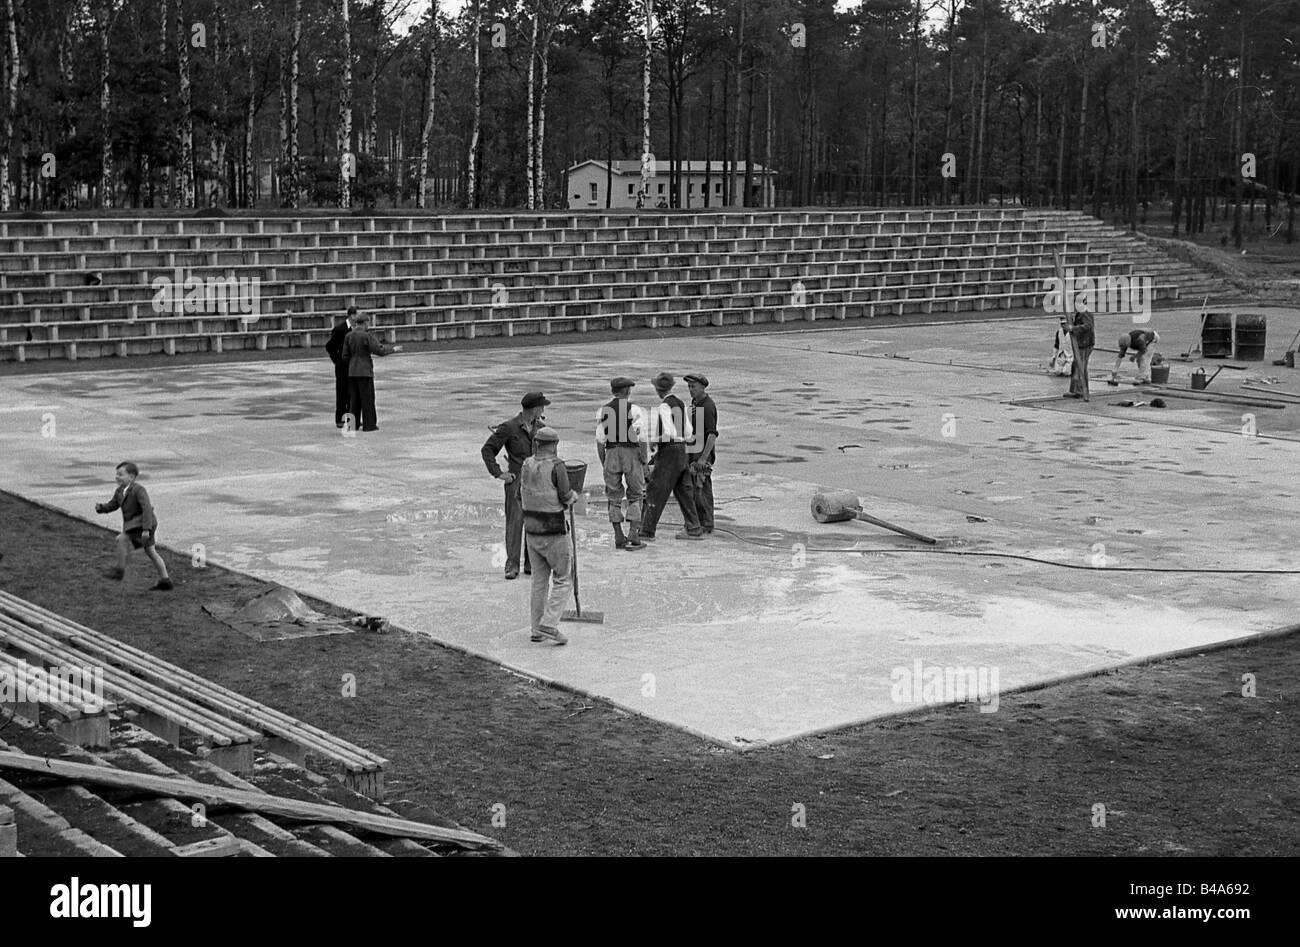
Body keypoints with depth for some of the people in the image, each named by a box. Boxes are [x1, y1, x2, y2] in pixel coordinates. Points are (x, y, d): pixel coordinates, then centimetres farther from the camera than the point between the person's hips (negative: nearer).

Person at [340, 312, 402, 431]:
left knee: (354, 398, 12)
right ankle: (369, 424, 5)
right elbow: (379, 350, -14)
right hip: (365, 371, -5)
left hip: (352, 371, 5)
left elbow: (344, 356, 5)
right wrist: (393, 349, 0)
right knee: (367, 397, 3)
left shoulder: (349, 336, 3)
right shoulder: (366, 336, -13)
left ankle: (354, 424, 14)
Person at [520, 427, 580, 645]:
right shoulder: (556, 466, -16)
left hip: (531, 530, 6)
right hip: (553, 533, -6)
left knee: (539, 580, 15)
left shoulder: (526, 465, 3)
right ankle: (549, 625, -7)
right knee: (563, 579, 4)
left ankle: (537, 630, 18)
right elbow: (565, 499, -15)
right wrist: (574, 495, 6)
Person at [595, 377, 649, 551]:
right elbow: (642, 438, -10)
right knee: (635, 496, 9)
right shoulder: (635, 410, -8)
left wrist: (602, 461, 11)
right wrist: (645, 460, -1)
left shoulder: (603, 411, 1)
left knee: (614, 497, 11)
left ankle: (619, 538, 12)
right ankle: (633, 535, -1)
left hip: (612, 454, 2)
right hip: (631, 453, -2)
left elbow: (600, 439, 2)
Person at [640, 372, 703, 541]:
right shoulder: (680, 403, 9)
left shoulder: (664, 406, -15)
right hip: (681, 451, 8)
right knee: (683, 491, 15)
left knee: (655, 491, -5)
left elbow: (669, 433, -24)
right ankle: (694, 530, 20)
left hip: (668, 452, -8)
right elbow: (688, 433, 12)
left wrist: (654, 442, -10)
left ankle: (647, 532, -4)